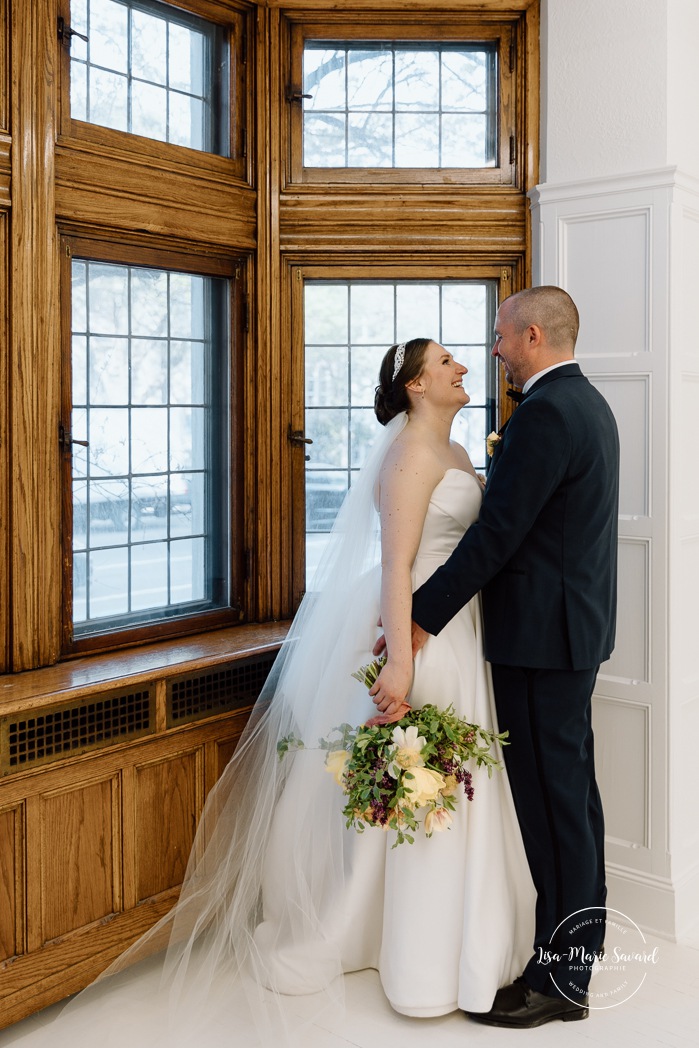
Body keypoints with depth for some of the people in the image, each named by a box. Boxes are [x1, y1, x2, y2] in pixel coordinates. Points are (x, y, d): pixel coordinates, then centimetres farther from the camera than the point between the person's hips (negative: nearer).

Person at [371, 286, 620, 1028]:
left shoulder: (544, 414, -19)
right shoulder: (587, 403, 14)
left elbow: (495, 536, -23)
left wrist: (414, 628, -21)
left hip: (542, 635, -11)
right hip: (576, 628, 11)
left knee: (552, 800, 0)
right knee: (573, 792, 18)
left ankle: (558, 980, 13)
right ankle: (578, 945, 33)